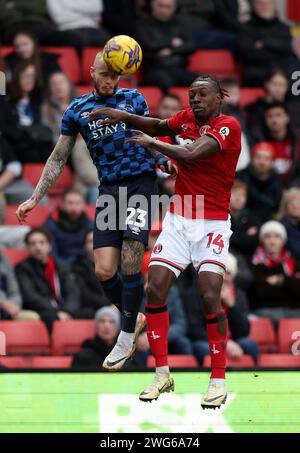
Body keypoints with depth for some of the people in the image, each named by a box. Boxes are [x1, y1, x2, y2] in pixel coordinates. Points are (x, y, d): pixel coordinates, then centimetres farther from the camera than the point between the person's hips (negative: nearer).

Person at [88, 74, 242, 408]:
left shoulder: (228, 126, -13)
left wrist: (151, 143, -12)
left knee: (209, 296, -17)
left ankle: (219, 379, -5)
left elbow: (191, 155, -26)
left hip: (212, 223, -6)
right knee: (155, 289, -5)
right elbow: (160, 126, 27)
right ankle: (162, 374, 5)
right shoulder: (188, 118, 7)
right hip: (178, 220, 6)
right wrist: (124, 116, 12)